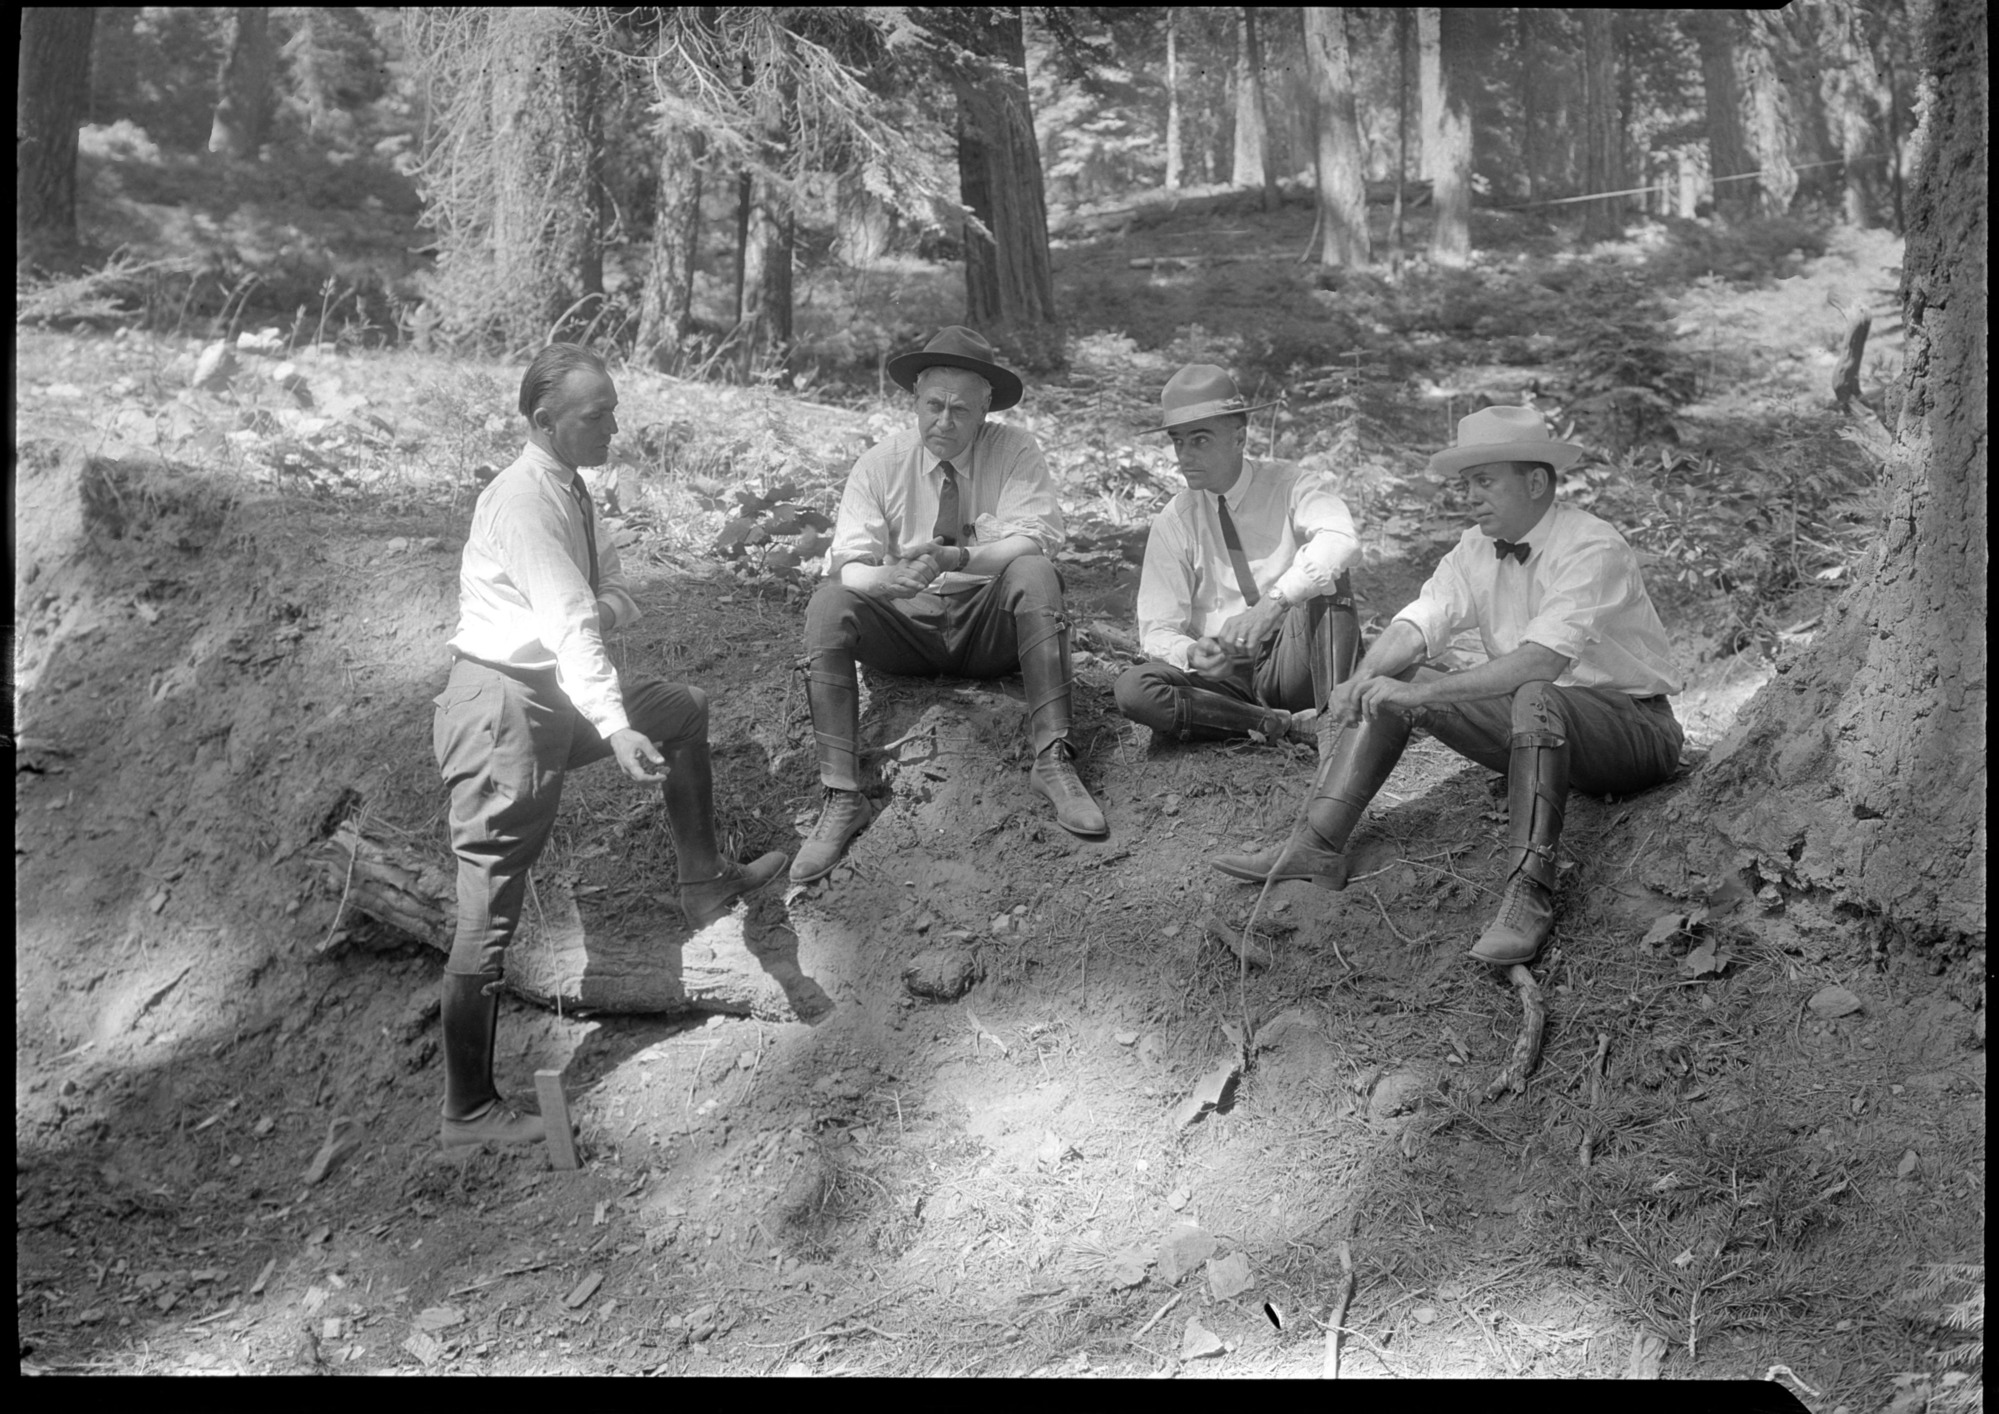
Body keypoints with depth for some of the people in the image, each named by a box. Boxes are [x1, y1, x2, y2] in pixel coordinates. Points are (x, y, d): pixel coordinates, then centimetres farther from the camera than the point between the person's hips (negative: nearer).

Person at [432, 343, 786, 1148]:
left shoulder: (572, 493, 9)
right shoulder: (522, 500, -19)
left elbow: (615, 603, 15)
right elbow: (570, 624, -29)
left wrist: (609, 607, -9)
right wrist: (616, 730, -37)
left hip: (554, 694, 10)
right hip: (501, 701, -10)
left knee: (684, 711, 21)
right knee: (491, 911, -7)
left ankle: (703, 884, 27)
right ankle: (468, 1111, -2)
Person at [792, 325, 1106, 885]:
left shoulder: (1015, 451, -2)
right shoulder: (879, 464, 1)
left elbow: (1035, 539, -17)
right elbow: (848, 564, -10)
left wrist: (959, 559, -35)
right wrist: (889, 578, -34)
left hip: (989, 626, -1)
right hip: (906, 625, 1)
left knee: (1035, 574, -31)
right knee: (829, 602, -27)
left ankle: (1053, 761, -35)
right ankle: (841, 797, -31)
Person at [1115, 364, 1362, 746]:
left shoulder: (1289, 487, -4)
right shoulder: (1173, 523, 3)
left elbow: (1341, 540, -27)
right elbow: (1157, 629, 0)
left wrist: (1273, 602, -41)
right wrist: (1192, 654, -25)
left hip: (1291, 662, -2)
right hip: (1223, 676, 2)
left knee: (1324, 577, -27)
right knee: (1134, 689, -27)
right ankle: (1289, 724, -25)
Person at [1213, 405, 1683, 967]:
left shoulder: (1592, 549, -20)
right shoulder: (1477, 550, 3)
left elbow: (1544, 661, -33)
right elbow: (1418, 624, -7)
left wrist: (1425, 694, -37)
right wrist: (1364, 678, -28)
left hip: (1635, 727, -7)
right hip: (1535, 728, 8)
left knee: (1536, 697, -40)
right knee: (1390, 684, -5)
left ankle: (1528, 893, -43)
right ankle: (1317, 845, -14)